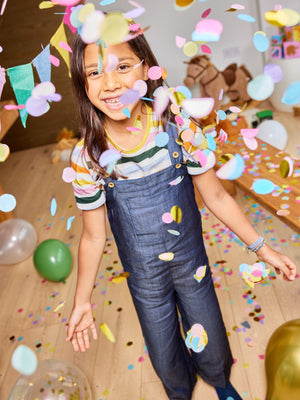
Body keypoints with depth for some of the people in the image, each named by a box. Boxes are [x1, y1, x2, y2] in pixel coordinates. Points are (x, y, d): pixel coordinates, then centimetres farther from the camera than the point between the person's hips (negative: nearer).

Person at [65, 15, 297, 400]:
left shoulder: (179, 127, -20)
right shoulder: (87, 156, -19)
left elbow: (216, 196, -8)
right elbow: (93, 236, -8)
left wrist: (262, 247, -4)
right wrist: (82, 303, -3)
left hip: (192, 263, 0)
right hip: (145, 279, 0)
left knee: (212, 351, 20)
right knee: (167, 365, 19)